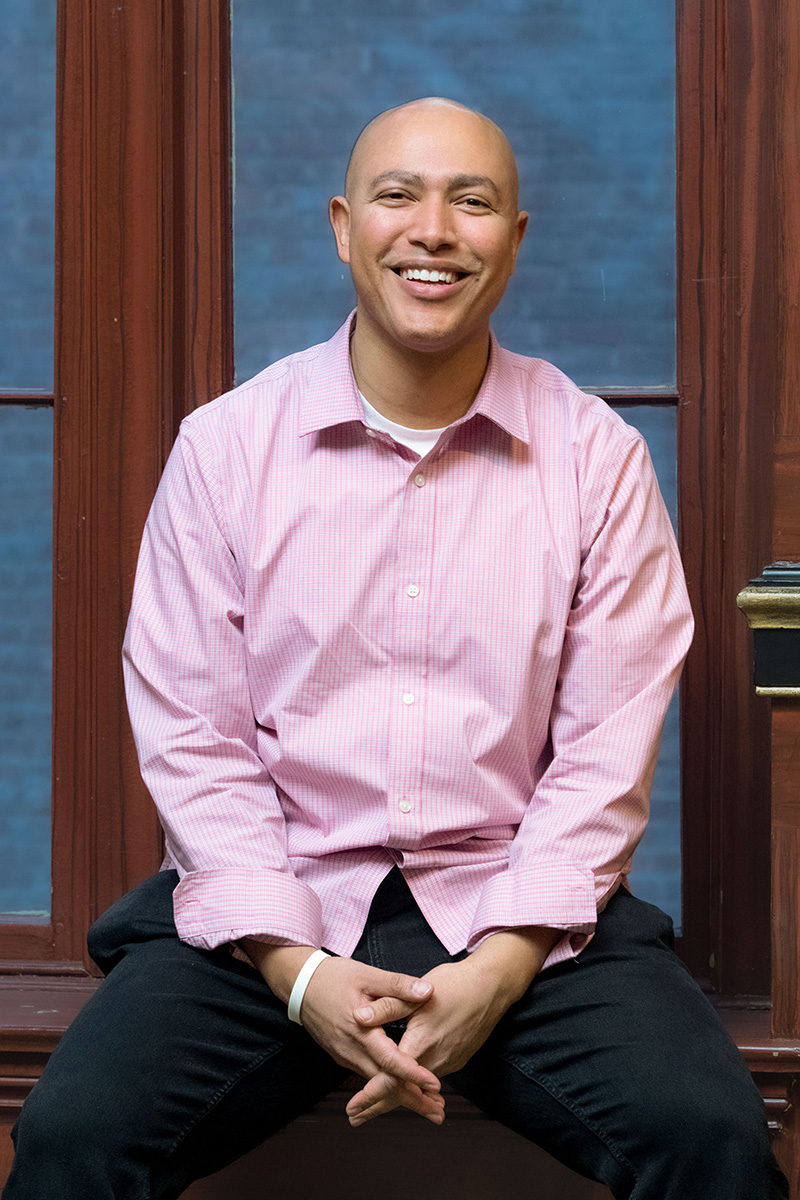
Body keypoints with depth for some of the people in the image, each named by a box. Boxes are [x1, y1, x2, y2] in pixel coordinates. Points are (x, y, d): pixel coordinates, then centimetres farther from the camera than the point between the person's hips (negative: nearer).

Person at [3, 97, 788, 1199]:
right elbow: (192, 738, 0)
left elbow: (607, 752, -1)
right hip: (271, 906, 0)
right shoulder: (226, 446, 4)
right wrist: (298, 970, -13)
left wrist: (500, 967, -14)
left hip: (519, 904, 0)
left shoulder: (596, 456, 4)